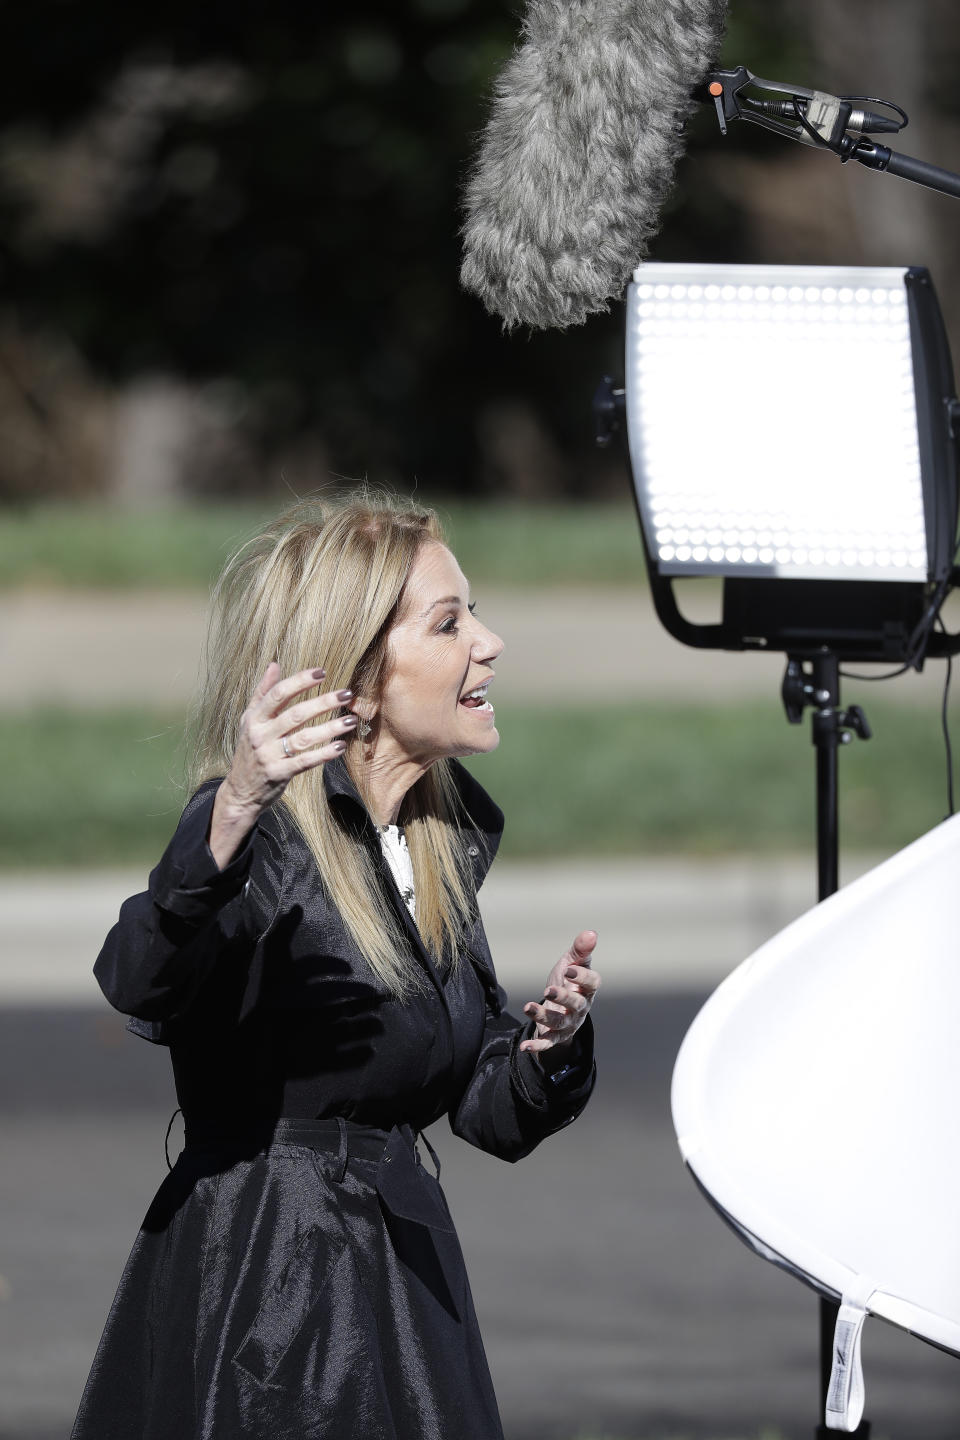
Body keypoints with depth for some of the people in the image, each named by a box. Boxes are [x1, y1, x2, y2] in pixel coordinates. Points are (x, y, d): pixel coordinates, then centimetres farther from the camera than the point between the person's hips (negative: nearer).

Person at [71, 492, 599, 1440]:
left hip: (402, 1276, 8)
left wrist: (551, 1040, -5)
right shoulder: (268, 836, -13)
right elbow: (140, 987, -35)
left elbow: (490, 1113, 17)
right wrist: (231, 819, -51)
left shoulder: (443, 842, 12)